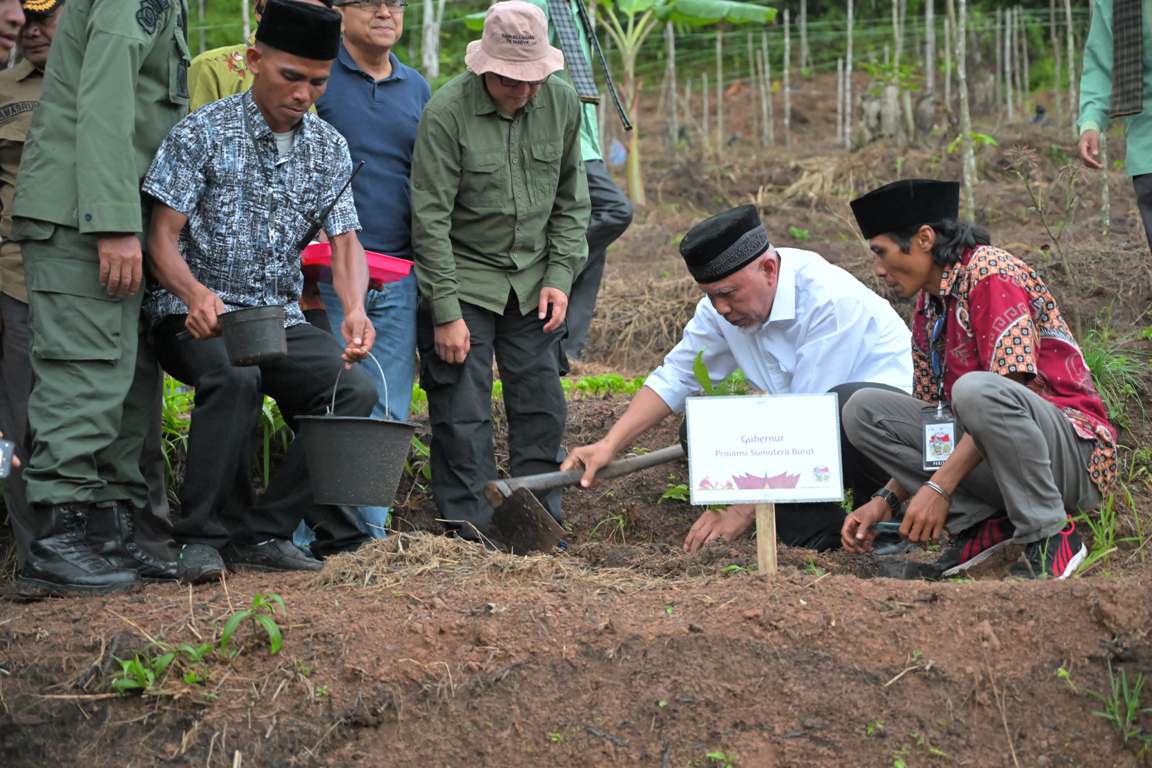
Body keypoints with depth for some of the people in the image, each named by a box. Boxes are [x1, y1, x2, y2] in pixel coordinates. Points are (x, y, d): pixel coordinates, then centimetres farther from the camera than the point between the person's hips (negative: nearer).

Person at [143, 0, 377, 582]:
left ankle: (264, 534, -15)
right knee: (234, 379, -37)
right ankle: (204, 538, -23)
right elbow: (162, 238, -12)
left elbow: (345, 243, 0)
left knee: (355, 389, -22)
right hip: (196, 312, -5)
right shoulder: (202, 132, -8)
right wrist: (195, 294, -35)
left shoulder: (329, 149, 7)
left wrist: (354, 309, -23)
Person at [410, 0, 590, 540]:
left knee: (541, 410, 5)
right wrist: (446, 313, -18)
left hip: (533, 284, 5)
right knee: (462, 415, -4)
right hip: (463, 280, -4)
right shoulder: (447, 111, -17)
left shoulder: (562, 103, -2)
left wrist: (559, 277, -1)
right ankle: (472, 534, 4)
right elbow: (431, 219, -16)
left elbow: (571, 201, 9)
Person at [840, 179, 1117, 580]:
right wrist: (887, 500, 4)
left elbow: (1011, 392, -22)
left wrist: (939, 486, -24)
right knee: (863, 410, -3)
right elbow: (932, 416, 18)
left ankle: (1048, 535, -18)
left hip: (1075, 452, -8)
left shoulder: (989, 272, -13)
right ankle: (985, 527, -6)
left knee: (975, 391, -38)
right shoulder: (928, 308, 15)